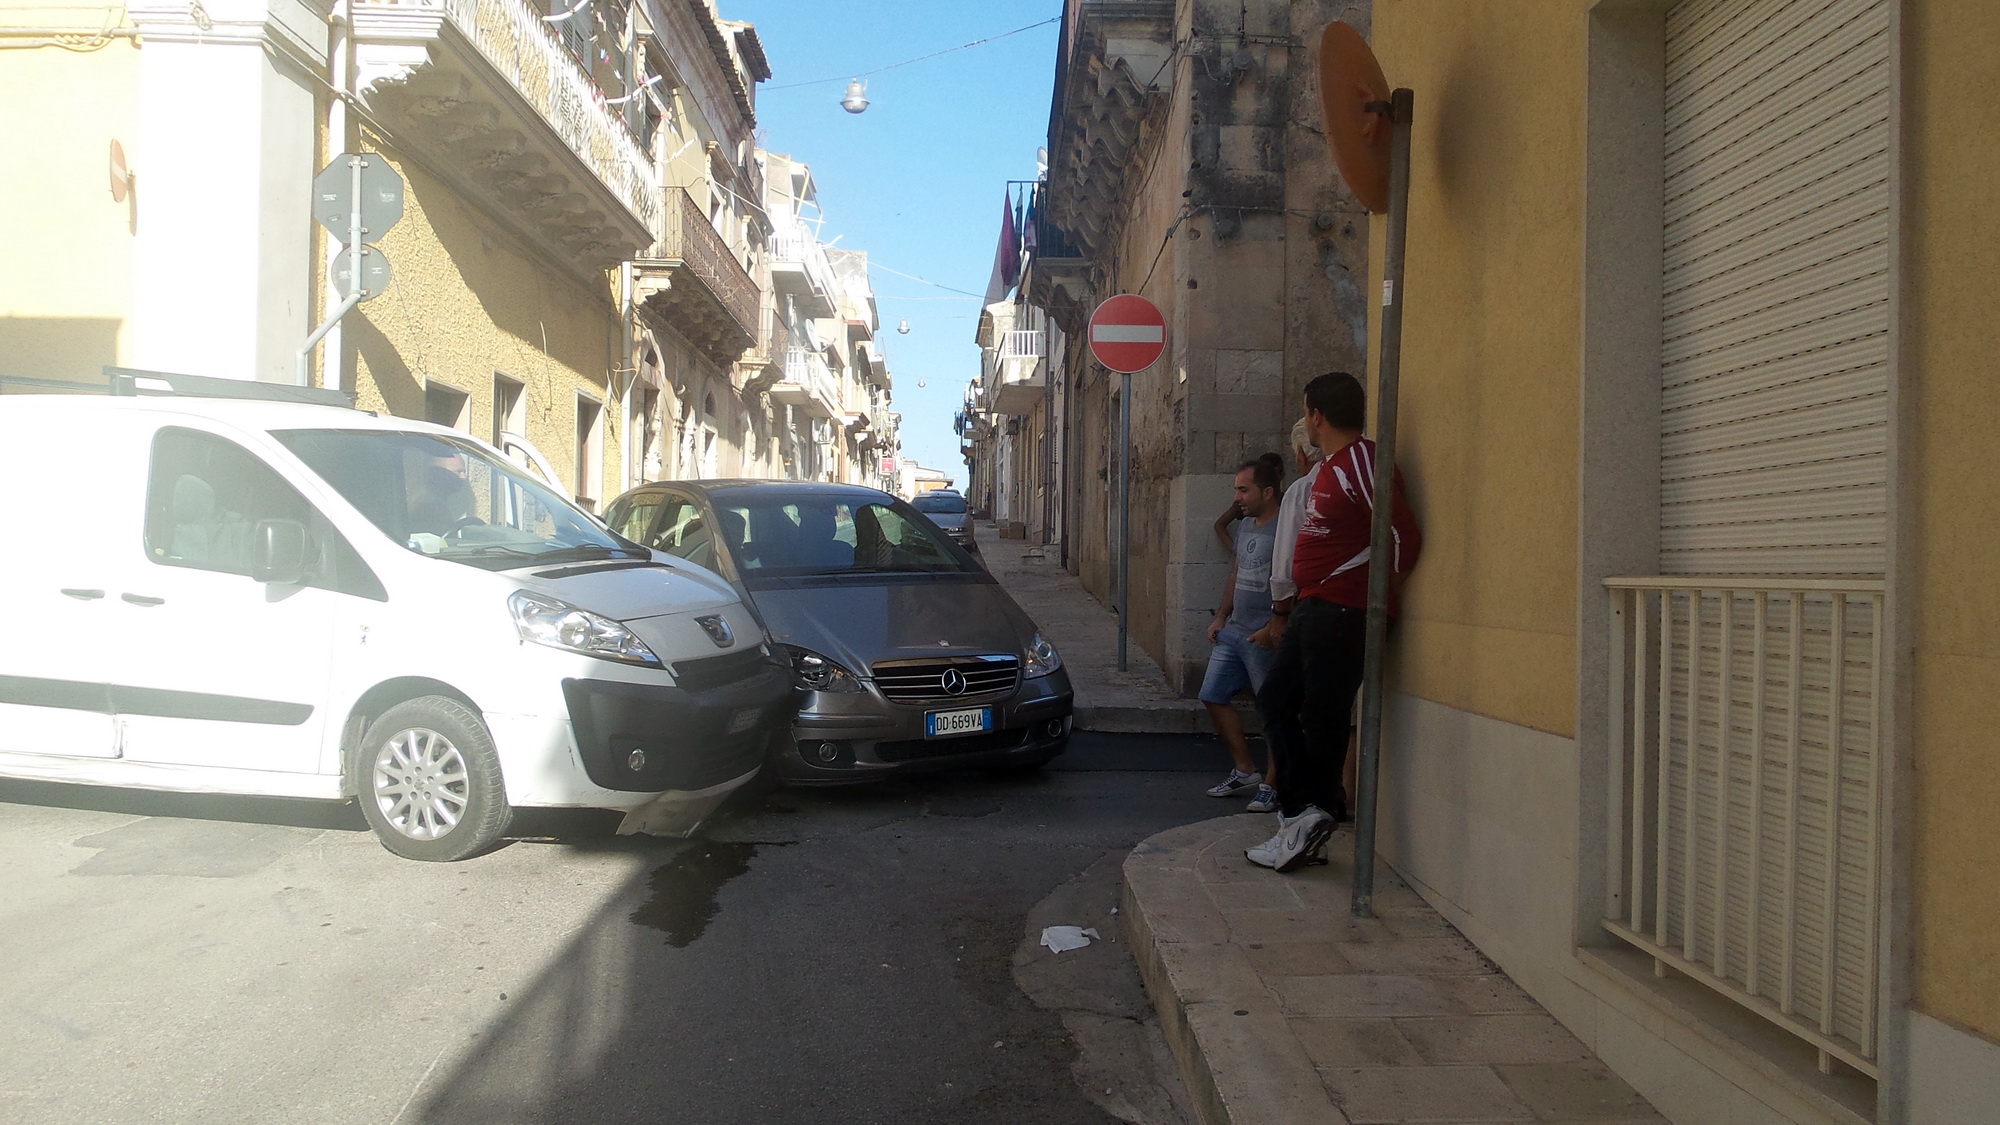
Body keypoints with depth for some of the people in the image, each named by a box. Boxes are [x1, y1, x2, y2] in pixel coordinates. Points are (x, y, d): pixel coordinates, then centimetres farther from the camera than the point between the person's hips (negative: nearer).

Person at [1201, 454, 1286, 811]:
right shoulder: (1245, 526, 14)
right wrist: (1221, 617, 17)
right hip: (1234, 631, 10)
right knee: (1213, 696, 10)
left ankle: (1272, 785, 11)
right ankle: (1245, 770, 23)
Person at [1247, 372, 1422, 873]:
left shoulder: (1361, 465, -15)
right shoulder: (1328, 468, 18)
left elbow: (1403, 536, -19)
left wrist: (1380, 597, -9)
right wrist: (1287, 606, 24)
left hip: (1342, 615, -11)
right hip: (1313, 609, 11)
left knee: (1322, 719, -5)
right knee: (1275, 701, 9)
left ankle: (1305, 816, 1)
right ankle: (1302, 815, 8)